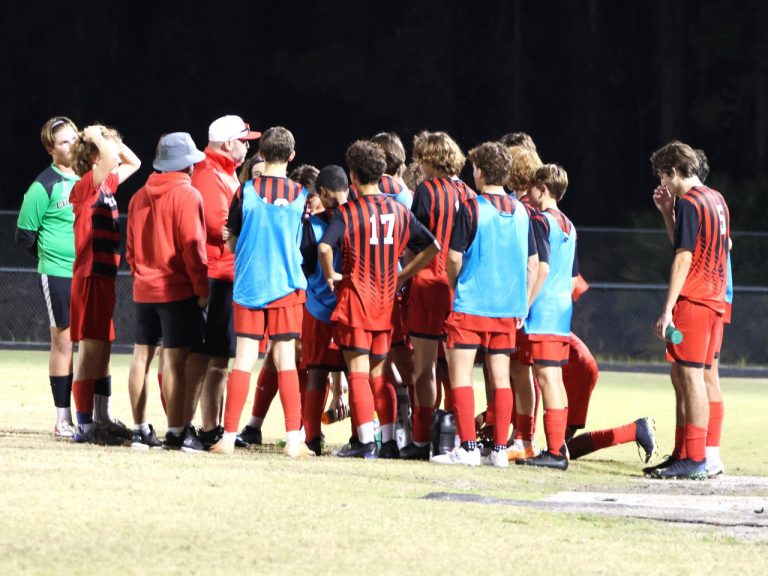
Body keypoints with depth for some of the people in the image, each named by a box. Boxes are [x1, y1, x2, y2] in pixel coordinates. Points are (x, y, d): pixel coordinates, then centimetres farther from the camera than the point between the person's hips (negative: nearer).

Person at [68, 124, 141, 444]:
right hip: (90, 276, -9)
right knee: (90, 349, -7)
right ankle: (85, 426, -6)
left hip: (105, 275, 9)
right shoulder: (86, 186, -13)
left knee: (102, 349, 14)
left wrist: (106, 139, 13)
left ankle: (101, 419, 22)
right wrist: (96, 138, -12)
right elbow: (111, 158, -31)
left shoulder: (106, 185, 12)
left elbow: (133, 162, 27)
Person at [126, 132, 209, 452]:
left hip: (144, 289, 7)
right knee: (175, 358, -7)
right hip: (178, 290, -7)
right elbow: (192, 245, -15)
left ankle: (141, 429, 13)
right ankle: (176, 433, -8)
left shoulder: (140, 197, 11)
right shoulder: (187, 195, -10)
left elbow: (131, 246, 13)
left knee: (142, 355, 9)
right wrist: (202, 288, -11)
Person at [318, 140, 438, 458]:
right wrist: (402, 275, 10)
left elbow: (325, 247, -26)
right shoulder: (398, 211, 5)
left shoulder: (348, 212, -10)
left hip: (355, 300, -5)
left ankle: (365, 441, -8)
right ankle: (389, 438, 15)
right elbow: (431, 246, 6)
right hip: (386, 302, 5)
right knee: (378, 372, 15)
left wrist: (330, 275, -9)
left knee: (358, 371, -2)